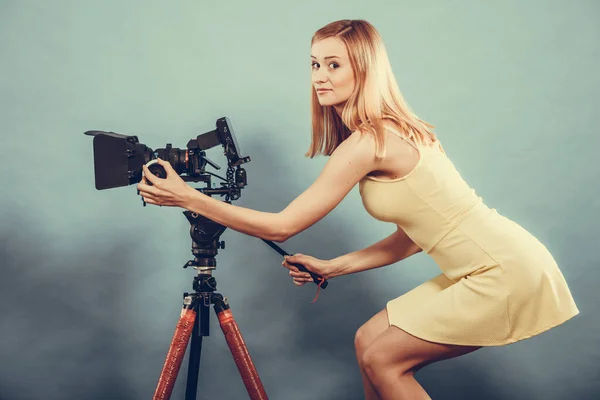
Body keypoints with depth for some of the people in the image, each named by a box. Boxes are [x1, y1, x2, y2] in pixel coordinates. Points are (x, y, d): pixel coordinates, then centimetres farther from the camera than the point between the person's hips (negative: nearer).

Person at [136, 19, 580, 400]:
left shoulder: (368, 142, -21)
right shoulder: (392, 132, 7)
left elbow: (280, 227, -18)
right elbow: (412, 235, 10)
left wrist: (187, 197, -14)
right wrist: (332, 268, 8)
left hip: (506, 274, -9)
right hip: (482, 268, 9)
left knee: (382, 358, -3)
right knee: (369, 340, 9)